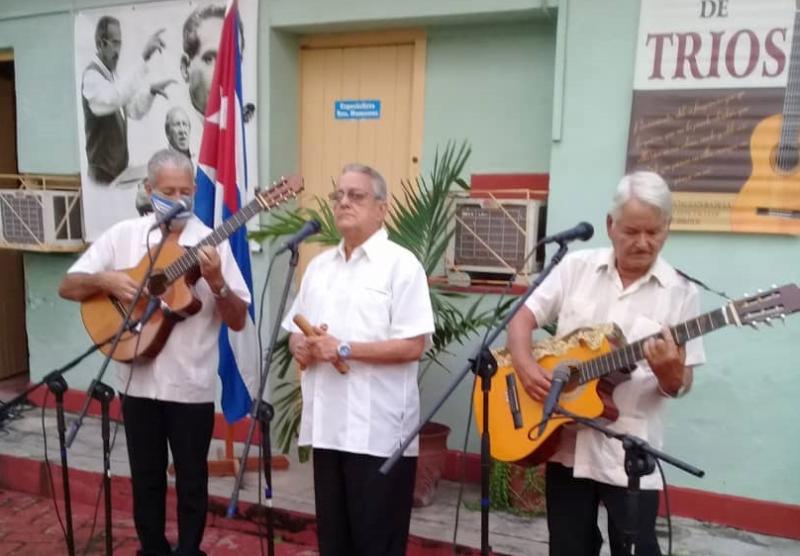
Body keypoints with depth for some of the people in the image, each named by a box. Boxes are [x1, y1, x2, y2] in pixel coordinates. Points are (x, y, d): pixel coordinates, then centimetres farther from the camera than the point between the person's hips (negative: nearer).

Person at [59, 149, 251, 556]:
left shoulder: (211, 244, -6)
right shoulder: (123, 235, 0)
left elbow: (238, 321, -7)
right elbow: (67, 286, 3)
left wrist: (216, 283, -24)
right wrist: (106, 280, -16)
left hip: (192, 385, -2)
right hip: (138, 381, 2)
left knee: (191, 479, 11)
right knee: (145, 477, 17)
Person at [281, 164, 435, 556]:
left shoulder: (401, 264, -8)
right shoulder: (319, 265, 13)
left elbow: (413, 346, -16)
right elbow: (294, 333, 17)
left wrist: (343, 349, -18)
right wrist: (301, 346, -7)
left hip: (378, 431, -6)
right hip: (327, 424, 7)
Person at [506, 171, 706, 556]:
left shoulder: (679, 292, -5)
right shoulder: (575, 267, 0)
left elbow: (680, 384, -4)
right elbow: (521, 319, -1)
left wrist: (669, 371, -26)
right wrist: (525, 366, -17)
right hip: (565, 441, 2)